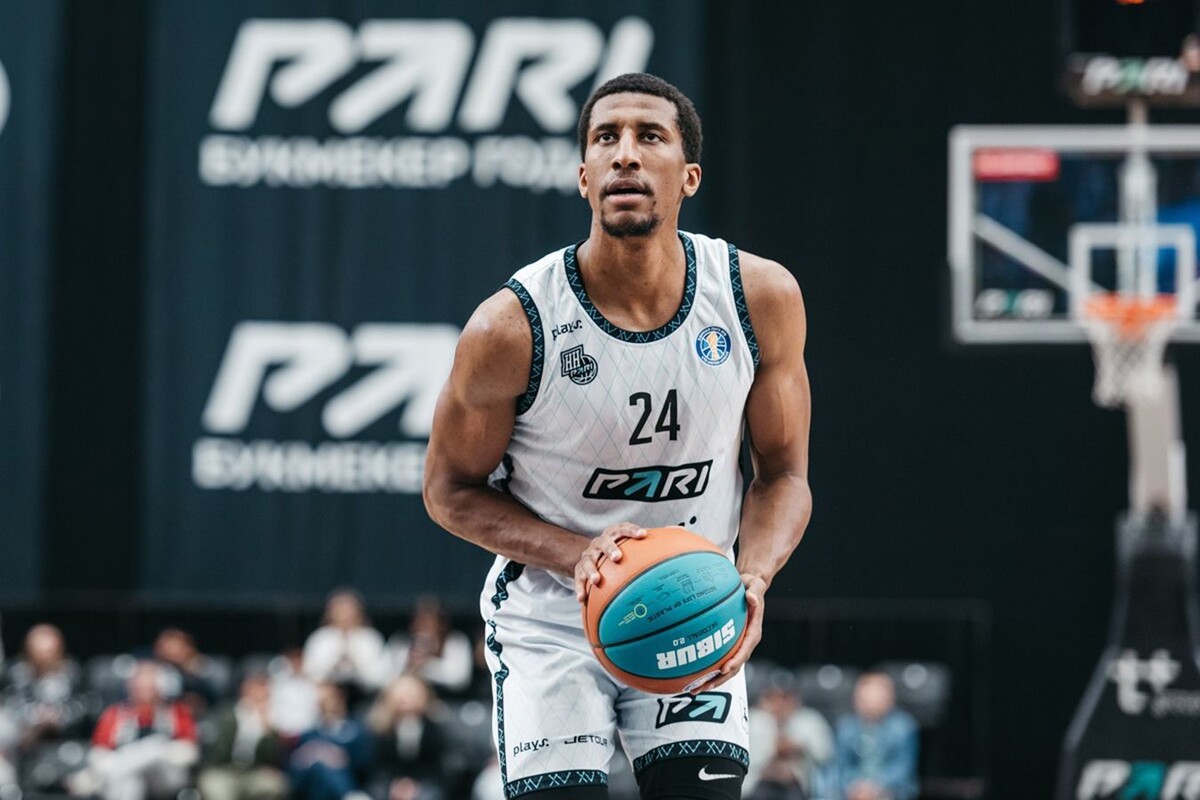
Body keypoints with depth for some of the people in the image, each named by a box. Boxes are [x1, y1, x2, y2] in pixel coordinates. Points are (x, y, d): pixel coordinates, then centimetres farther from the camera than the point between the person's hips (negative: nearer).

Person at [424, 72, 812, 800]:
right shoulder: (512, 326, -19)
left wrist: (751, 582, -20)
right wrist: (576, 555, -22)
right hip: (550, 619, -2)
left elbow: (784, 474, 0)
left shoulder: (762, 297, -11)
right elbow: (452, 491, -5)